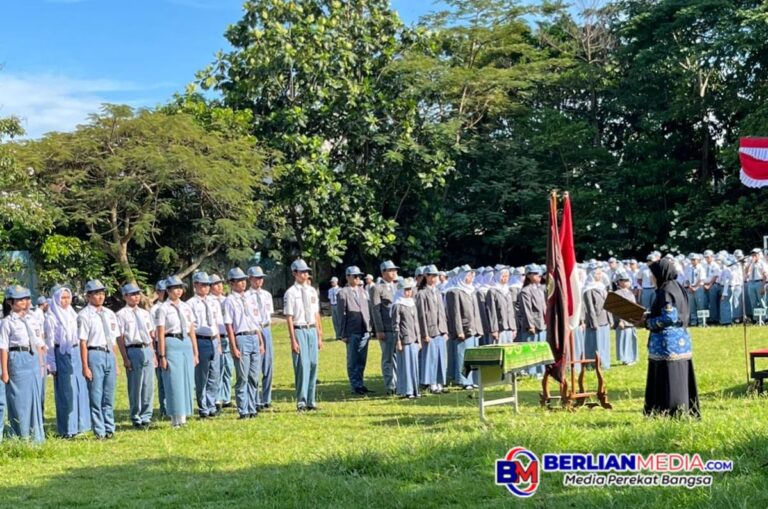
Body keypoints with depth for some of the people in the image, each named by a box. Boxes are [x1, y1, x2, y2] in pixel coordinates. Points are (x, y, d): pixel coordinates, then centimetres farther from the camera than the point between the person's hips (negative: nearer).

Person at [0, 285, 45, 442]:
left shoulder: (34, 320, 12)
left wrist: (41, 365, 13)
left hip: (34, 359, 5)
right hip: (17, 360, -5)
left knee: (36, 398, 9)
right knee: (20, 399, -1)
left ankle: (37, 436, 19)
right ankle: (22, 436, 9)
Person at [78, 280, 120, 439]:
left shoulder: (110, 314, 13)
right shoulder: (85, 315, -6)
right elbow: (83, 342, -9)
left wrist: (116, 364, 15)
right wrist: (85, 366, -13)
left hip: (110, 354, 6)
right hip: (95, 354, -6)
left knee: (109, 397, 11)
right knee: (96, 396, 0)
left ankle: (109, 429, 20)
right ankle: (99, 431, 8)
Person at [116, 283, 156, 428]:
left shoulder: (145, 313, 16)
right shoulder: (122, 315, -2)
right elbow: (120, 338, -5)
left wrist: (153, 354, 14)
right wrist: (125, 358, -10)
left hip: (147, 350, 5)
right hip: (133, 350, -5)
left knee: (148, 386, 6)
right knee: (135, 386, 0)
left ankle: (146, 416, 16)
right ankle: (136, 418, 10)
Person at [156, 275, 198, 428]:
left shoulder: (186, 307, 12)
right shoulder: (164, 308, -4)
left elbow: (192, 331, 13)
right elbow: (160, 333, -7)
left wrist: (195, 353, 11)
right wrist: (162, 355, -12)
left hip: (186, 343, 5)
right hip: (171, 344, -5)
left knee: (187, 381, 7)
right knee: (174, 381, -2)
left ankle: (183, 416, 17)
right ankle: (176, 418, 7)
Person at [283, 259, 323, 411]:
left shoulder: (312, 291, 11)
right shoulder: (291, 293, -6)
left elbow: (316, 315, 14)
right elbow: (289, 318, -9)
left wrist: (320, 336, 11)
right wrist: (293, 340, -14)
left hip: (312, 330, 5)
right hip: (299, 330, -5)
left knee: (313, 365, 7)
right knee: (302, 366, -7)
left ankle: (311, 401, 14)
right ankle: (301, 401, 0)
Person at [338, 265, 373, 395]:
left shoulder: (363, 291, 15)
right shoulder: (343, 293, -3)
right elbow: (342, 315, -5)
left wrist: (369, 328, 11)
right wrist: (343, 334, -7)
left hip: (365, 331, 5)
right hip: (352, 332, -5)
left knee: (362, 360, 9)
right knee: (353, 361, 1)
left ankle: (360, 384, 17)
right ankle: (356, 386, 5)